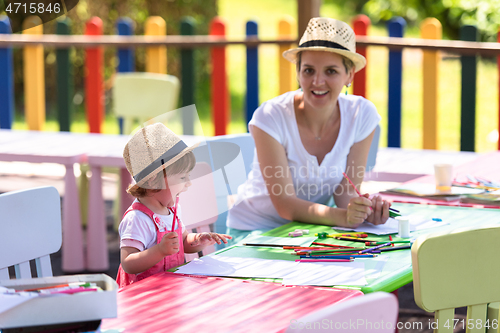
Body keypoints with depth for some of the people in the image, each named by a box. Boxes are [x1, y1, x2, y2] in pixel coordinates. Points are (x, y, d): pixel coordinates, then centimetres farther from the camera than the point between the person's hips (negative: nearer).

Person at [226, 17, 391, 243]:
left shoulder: (362, 116, -10)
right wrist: (340, 216, -41)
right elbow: (285, 204, -24)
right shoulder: (270, 117, -21)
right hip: (255, 230, -4)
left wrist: (362, 209, -31)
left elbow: (346, 189, -7)